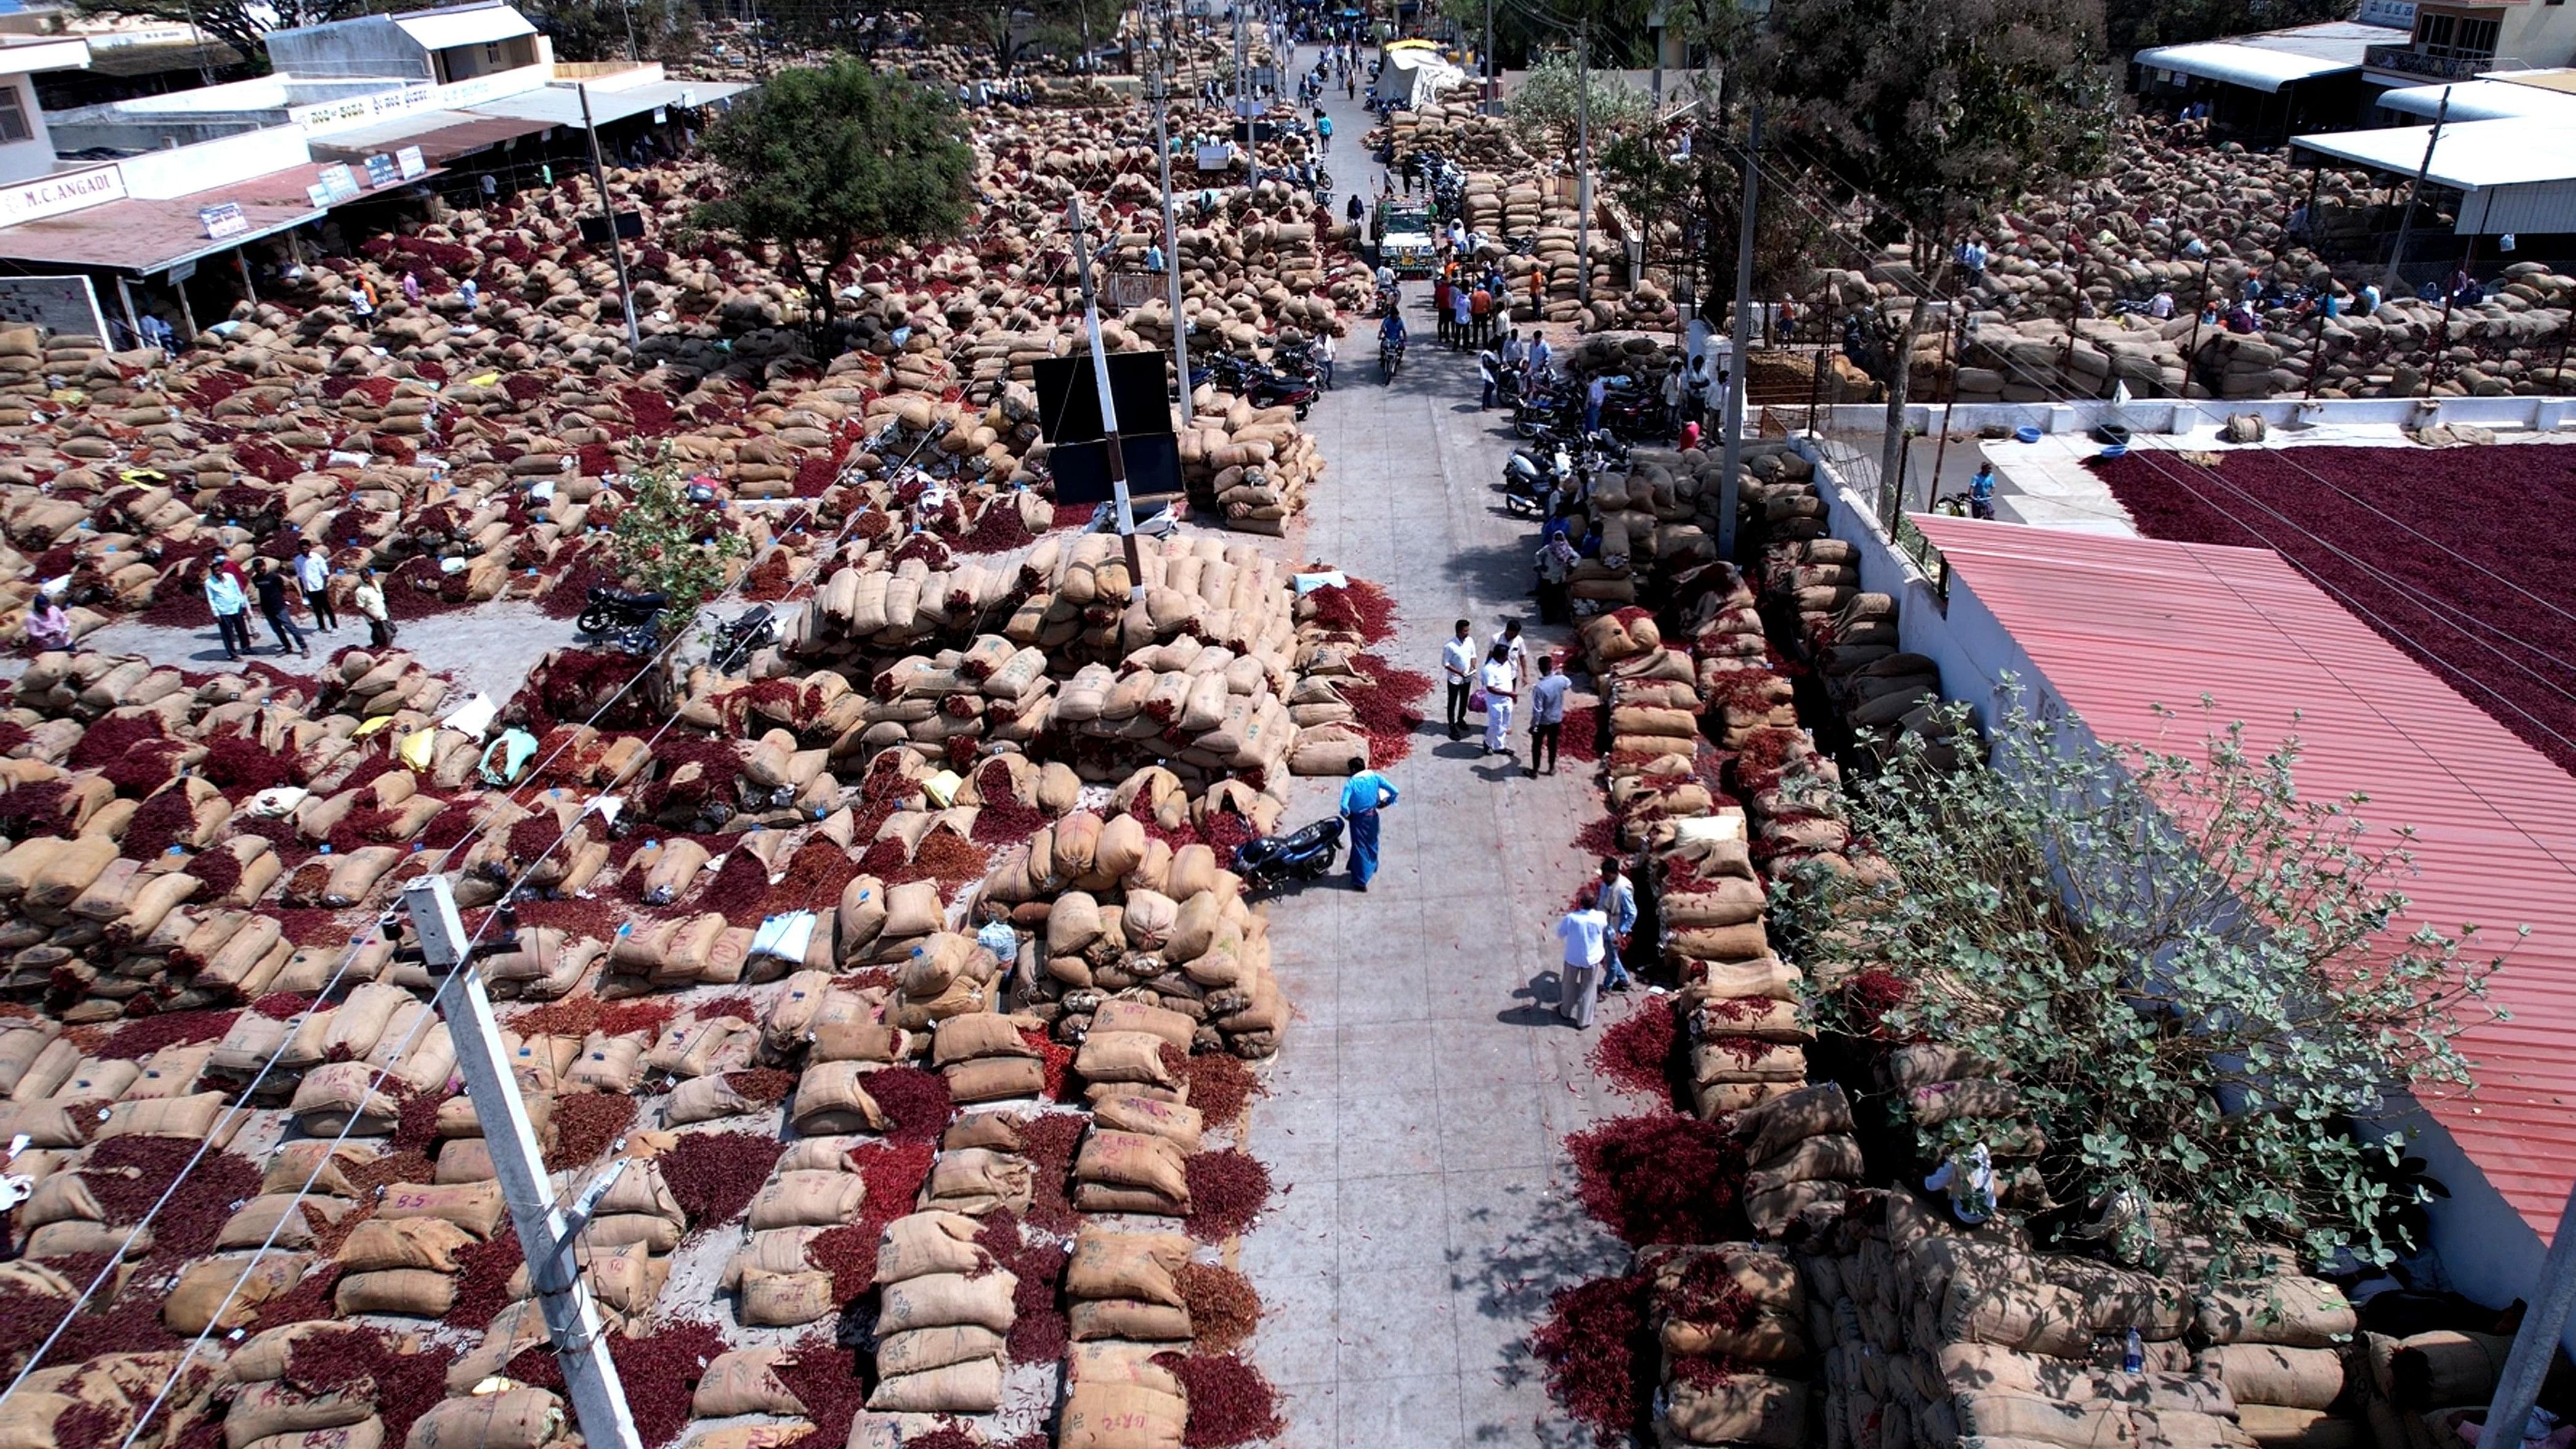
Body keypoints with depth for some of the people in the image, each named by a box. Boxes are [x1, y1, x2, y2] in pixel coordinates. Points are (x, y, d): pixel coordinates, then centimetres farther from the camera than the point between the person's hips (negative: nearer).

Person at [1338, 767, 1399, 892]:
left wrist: (1347, 815, -8)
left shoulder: (1350, 783, -20)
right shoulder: (1375, 777, -9)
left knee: (1360, 847, 6)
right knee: (1372, 843, 26)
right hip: (1372, 815, 4)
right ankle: (1372, 867, 48)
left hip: (1358, 818, -4)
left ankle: (1361, 880, 10)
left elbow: (1344, 805, -29)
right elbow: (1394, 791, -11)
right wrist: (1385, 803, 5)